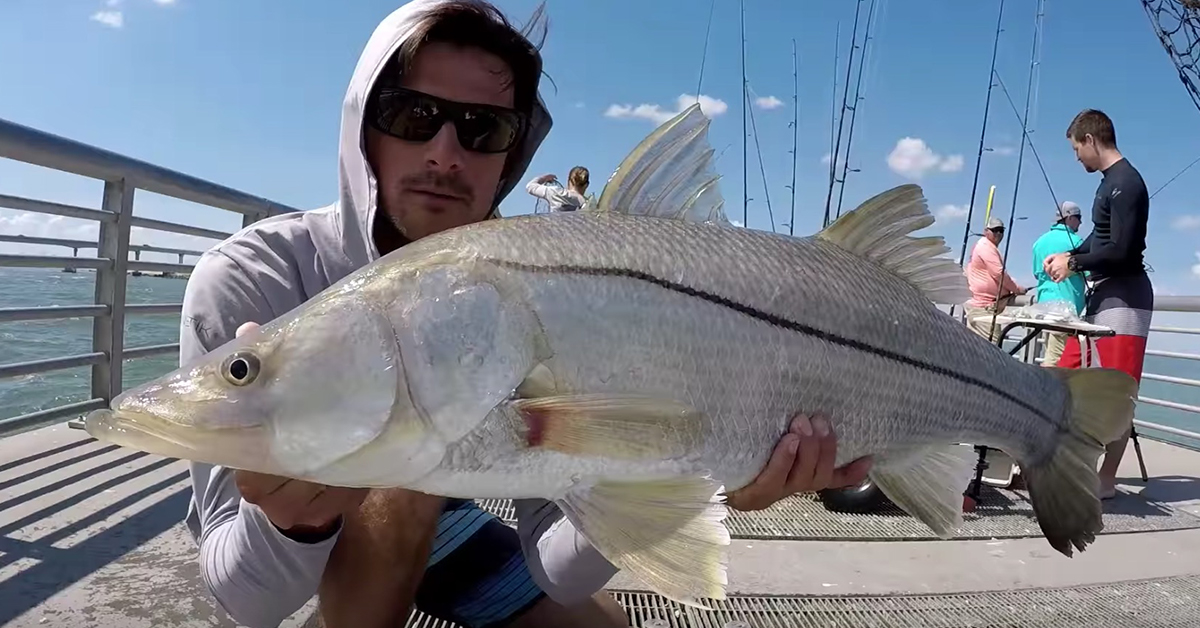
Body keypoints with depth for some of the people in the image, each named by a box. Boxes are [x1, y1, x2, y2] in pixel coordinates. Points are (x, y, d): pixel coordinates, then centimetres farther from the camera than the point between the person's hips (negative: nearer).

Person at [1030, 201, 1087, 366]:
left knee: (1050, 353, 13)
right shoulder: (1074, 241, -8)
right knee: (1055, 357, -8)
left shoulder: (1040, 241, 12)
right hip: (1066, 303, -7)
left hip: (1044, 302, 7)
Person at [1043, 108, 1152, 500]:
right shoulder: (1111, 181, 14)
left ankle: (1106, 480, 2)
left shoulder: (1126, 182, -15)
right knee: (1069, 377, 13)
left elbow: (1121, 249, -21)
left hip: (1124, 298, -10)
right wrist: (1068, 256, 9)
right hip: (1102, 295, 10)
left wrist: (1073, 264, -8)